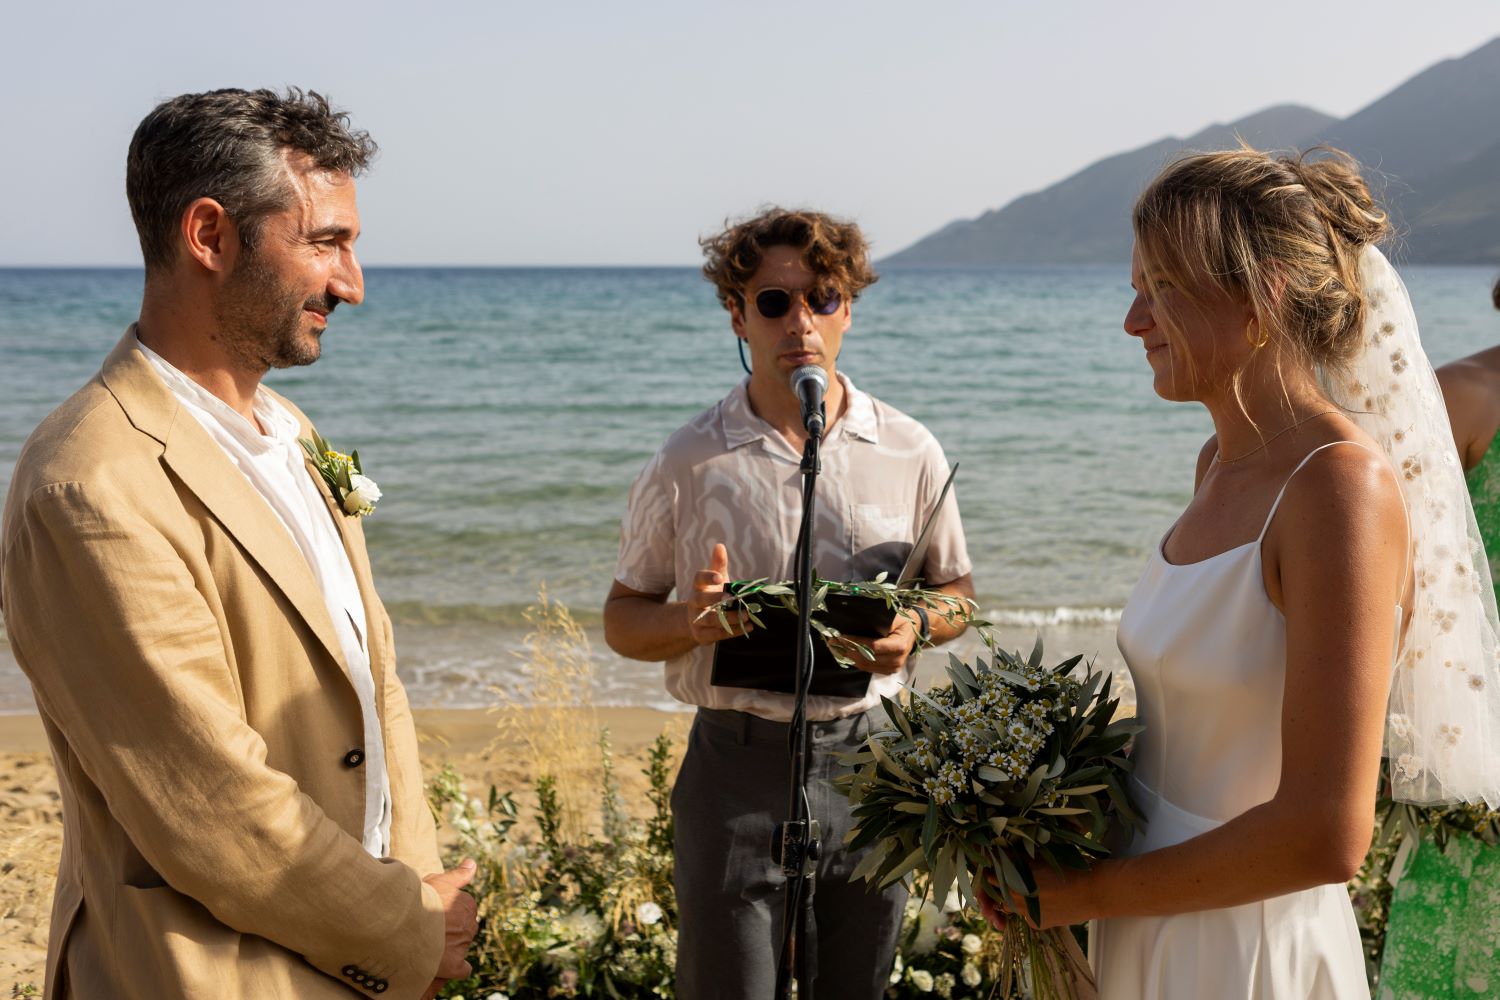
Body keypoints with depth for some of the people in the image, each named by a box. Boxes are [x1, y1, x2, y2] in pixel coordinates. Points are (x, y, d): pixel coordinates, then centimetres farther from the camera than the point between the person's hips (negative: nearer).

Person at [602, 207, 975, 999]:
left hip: (869, 759, 2)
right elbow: (623, 619, 3)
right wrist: (692, 621, -19)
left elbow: (956, 593, 12)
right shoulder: (688, 463, -3)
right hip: (738, 764, -2)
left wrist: (914, 625, -11)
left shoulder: (909, 454, 1)